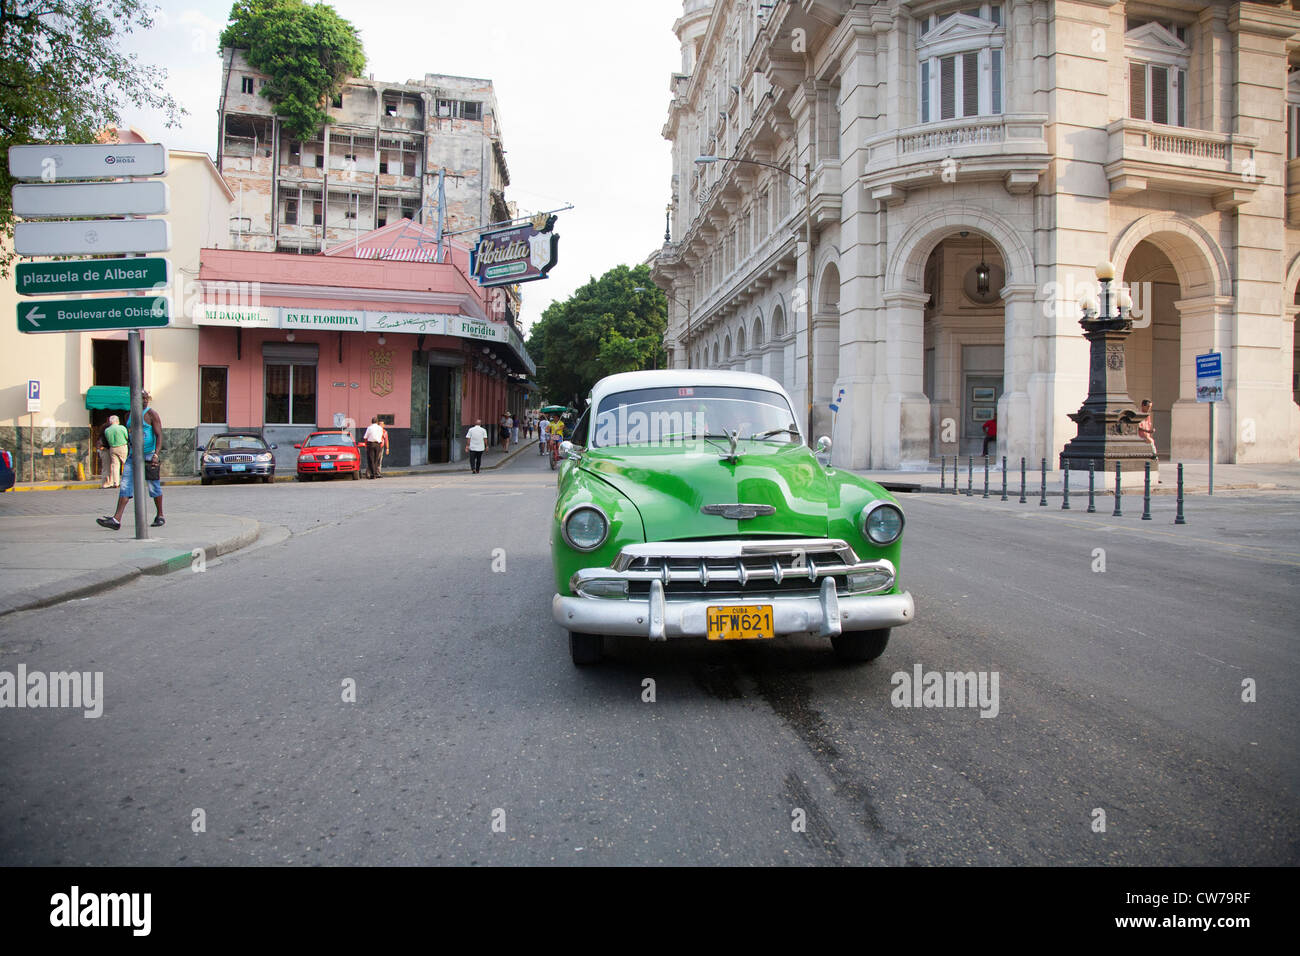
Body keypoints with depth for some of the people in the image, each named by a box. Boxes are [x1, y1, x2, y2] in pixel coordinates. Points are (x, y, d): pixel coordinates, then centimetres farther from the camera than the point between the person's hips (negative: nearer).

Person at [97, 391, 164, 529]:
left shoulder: (151, 414, -4)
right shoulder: (129, 416, 14)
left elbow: (159, 435, -12)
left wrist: (156, 454, -24)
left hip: (149, 455, -6)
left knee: (153, 486, 3)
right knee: (125, 485, -5)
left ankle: (160, 517, 18)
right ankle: (116, 519, -12)